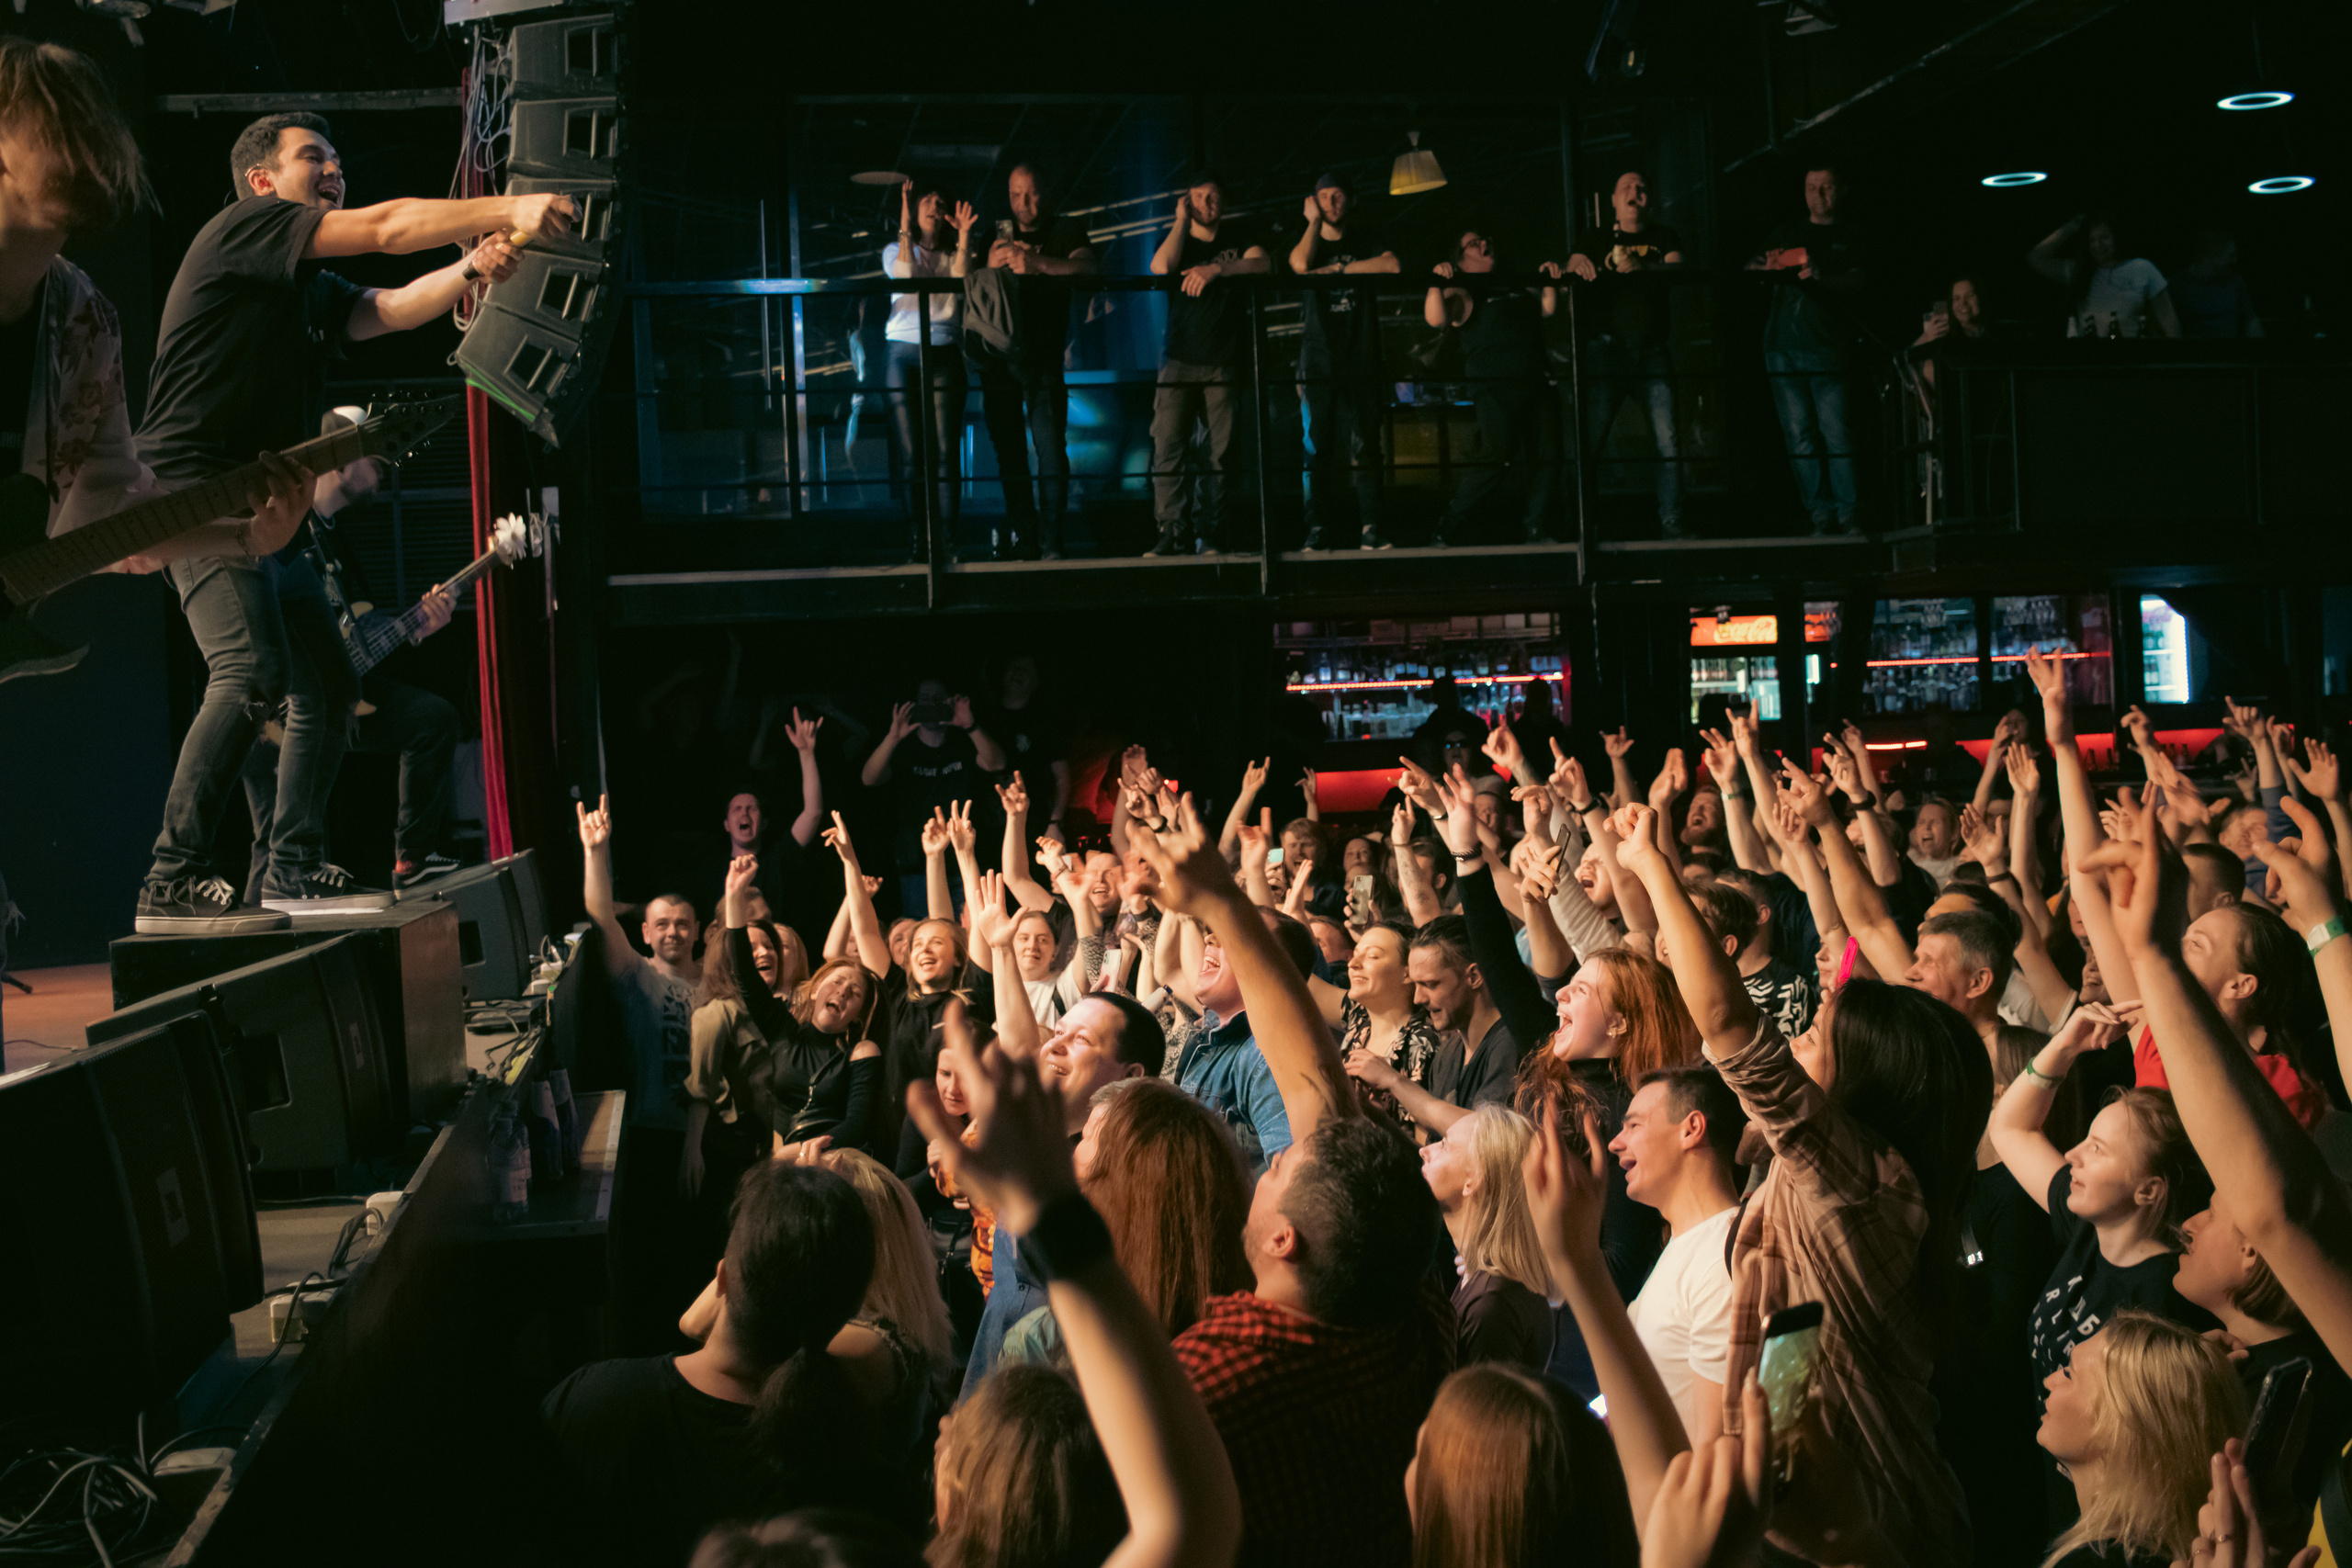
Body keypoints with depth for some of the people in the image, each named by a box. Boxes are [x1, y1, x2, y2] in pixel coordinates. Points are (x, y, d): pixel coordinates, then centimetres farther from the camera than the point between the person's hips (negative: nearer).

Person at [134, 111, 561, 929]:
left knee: (326, 685, 9)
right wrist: (511, 209, -12)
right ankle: (173, 881, -20)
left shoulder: (313, 291, 23)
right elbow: (389, 228, -12)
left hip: (264, 514, 10)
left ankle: (294, 868, 16)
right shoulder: (242, 227, -3)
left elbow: (390, 309, 9)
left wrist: (471, 269, -9)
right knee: (251, 674, -23)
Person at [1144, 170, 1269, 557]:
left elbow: (1262, 265, -8)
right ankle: (1173, 530, -9)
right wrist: (1181, 222, -2)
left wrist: (1216, 269, -19)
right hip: (1179, 360, 0)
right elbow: (1160, 268, -9)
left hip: (1224, 362, 0)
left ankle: (1213, 529, 1)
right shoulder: (1176, 240, 14)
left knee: (1222, 450, -3)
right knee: (1168, 447, -10)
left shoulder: (1238, 238, 13)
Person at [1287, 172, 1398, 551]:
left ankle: (1370, 526, -6)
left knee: (1364, 445, -6)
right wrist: (1314, 221, 0)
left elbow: (1391, 265, -8)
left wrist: (1338, 269, -8)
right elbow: (1301, 264, -11)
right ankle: (1320, 526, -2)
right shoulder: (1308, 240, 13)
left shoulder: (1365, 237, 13)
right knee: (1317, 445, -4)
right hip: (1318, 359, 1)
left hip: (1360, 359, 0)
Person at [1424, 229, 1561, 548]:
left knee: (1546, 456, 1)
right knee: (1499, 459, -15)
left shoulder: (1518, 287, 25)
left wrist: (1549, 279, 10)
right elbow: (1436, 318, -14)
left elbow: (1548, 309, 23)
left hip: (1535, 385, 7)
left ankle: (1536, 528, 12)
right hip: (1494, 388, -7)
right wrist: (1437, 283, -25)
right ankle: (1447, 527, -7)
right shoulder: (1463, 293, 3)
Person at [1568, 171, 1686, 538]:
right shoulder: (1596, 238, 18)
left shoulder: (1663, 237, 19)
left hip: (1653, 352, 1)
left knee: (1669, 444, -7)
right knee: (1589, 441, -10)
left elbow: (1678, 270, 1)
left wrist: (1644, 266, -20)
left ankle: (1672, 524, -2)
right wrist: (1580, 266, -23)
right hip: (1607, 348, -1)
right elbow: (1574, 266, 3)